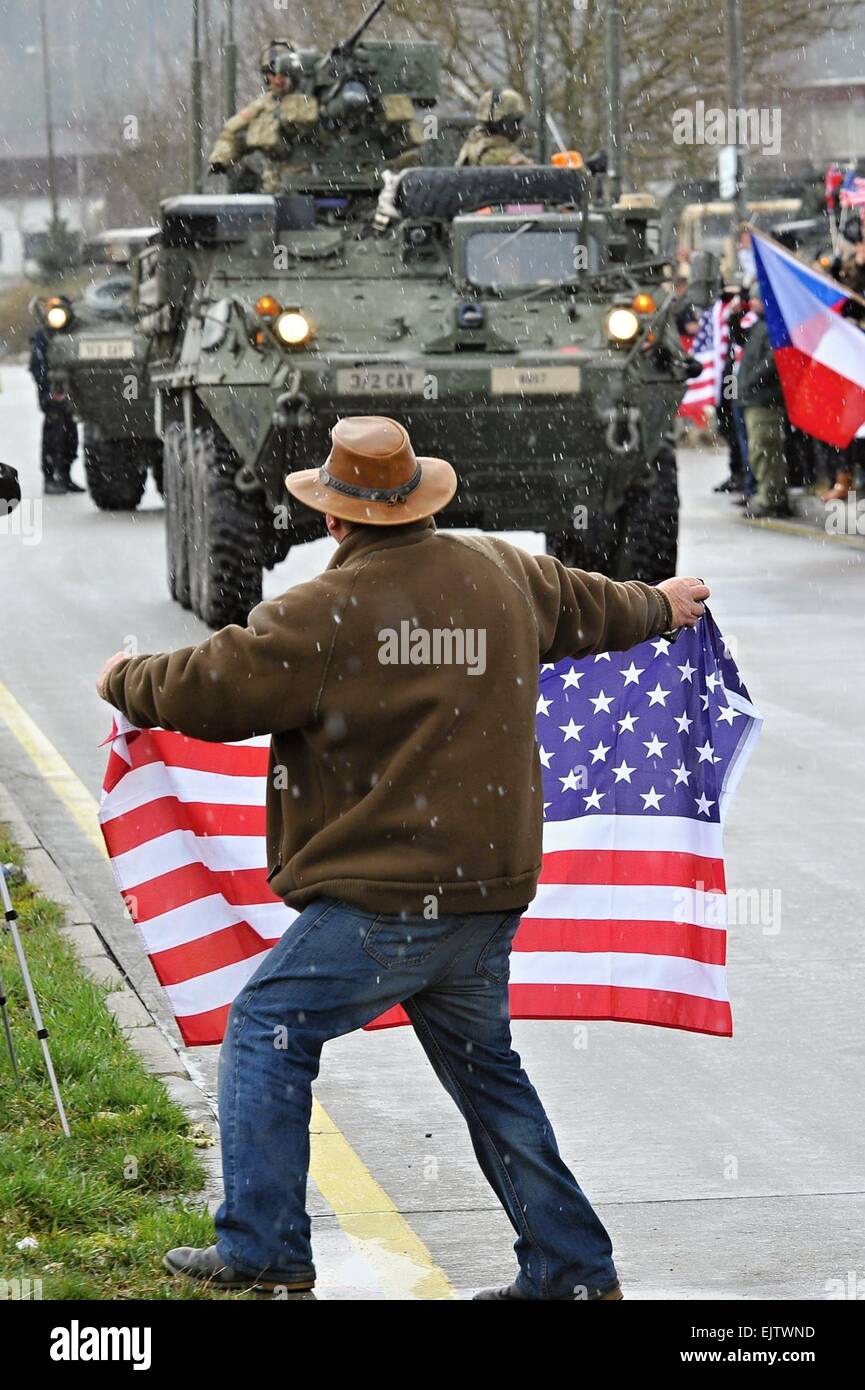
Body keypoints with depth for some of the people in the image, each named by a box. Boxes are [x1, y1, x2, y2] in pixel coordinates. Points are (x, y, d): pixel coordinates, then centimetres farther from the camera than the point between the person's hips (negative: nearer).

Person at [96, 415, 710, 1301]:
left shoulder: (324, 613, -12)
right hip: (489, 894, 7)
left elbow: (207, 689, -7)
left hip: (382, 901, -7)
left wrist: (123, 682, 15)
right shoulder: (503, 573, 9)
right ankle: (571, 1269, 20)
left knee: (265, 1031, 3)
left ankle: (262, 1250, -1)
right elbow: (588, 606, 29)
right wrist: (661, 605, 52)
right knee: (482, 1063, 19)